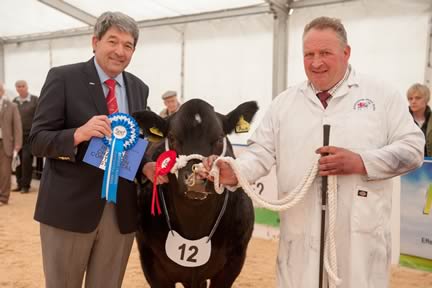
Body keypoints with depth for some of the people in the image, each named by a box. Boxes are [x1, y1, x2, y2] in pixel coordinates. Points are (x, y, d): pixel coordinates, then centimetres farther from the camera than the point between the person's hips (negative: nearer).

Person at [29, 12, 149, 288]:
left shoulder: (139, 88, 9)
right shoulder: (63, 78, -6)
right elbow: (38, 140, -8)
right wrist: (79, 134, -27)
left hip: (122, 210, 4)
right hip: (69, 207, -4)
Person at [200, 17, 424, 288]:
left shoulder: (383, 95, 3)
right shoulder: (285, 102, 9)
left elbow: (412, 147, -1)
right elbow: (262, 152, 4)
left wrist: (360, 162, -17)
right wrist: (235, 173, -16)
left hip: (361, 232, -1)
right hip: (301, 231, 2)